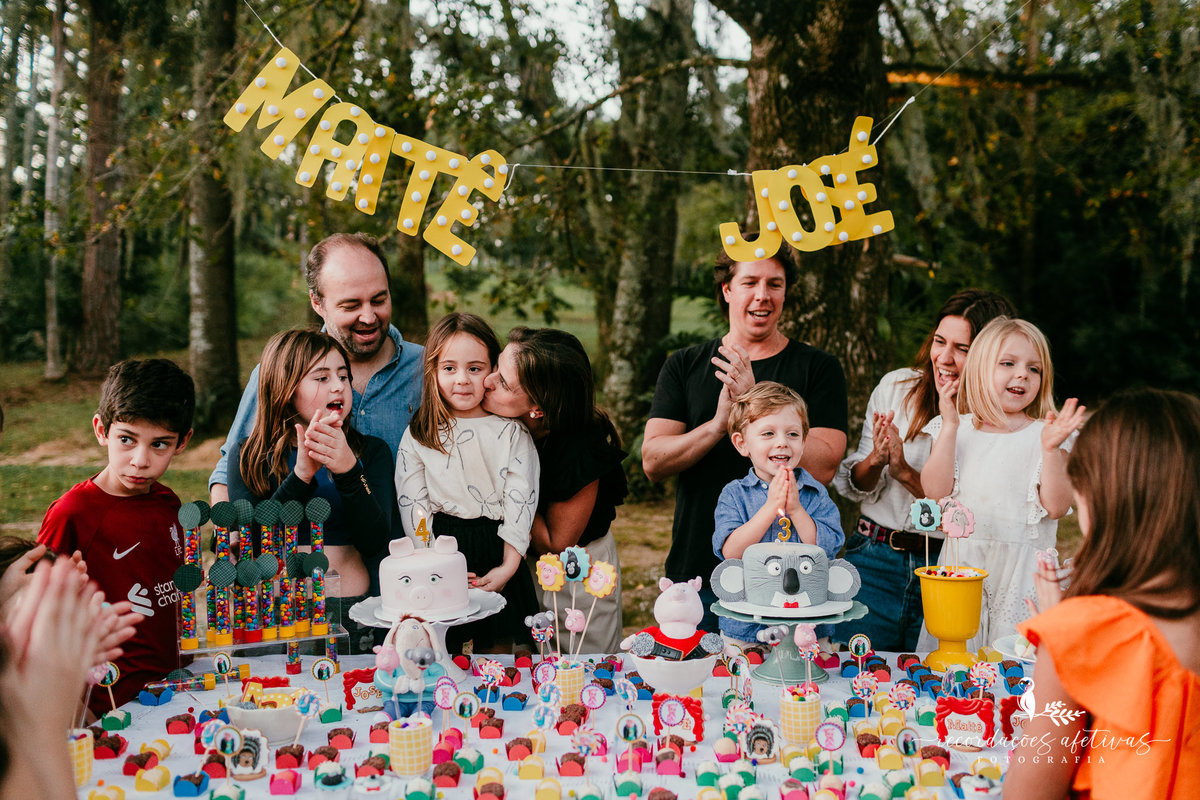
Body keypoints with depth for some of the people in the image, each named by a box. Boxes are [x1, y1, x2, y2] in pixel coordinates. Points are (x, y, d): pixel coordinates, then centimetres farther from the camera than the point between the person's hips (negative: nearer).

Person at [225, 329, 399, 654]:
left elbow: (376, 542, -4)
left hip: (357, 618, 0)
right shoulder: (247, 456, 9)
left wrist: (348, 470, -18)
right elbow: (251, 543, -6)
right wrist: (302, 474, -17)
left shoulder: (372, 452, 11)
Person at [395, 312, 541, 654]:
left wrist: (508, 567, -9)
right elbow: (412, 504, -1)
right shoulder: (419, 435, 2)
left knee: (497, 652, 8)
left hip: (496, 554, 0)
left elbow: (521, 500, -1)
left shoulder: (512, 432, 2)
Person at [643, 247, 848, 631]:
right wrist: (718, 425, -21)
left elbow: (822, 467, -12)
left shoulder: (819, 368, 0)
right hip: (695, 572, 2)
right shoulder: (684, 365, 7)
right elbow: (653, 461, -4)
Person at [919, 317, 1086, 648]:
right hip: (962, 558, 1)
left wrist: (1051, 449, -19)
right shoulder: (958, 429, 4)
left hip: (1022, 569, -1)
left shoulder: (1042, 435, 0)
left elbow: (1056, 507, -8)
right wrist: (950, 426, -10)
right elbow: (935, 490, -8)